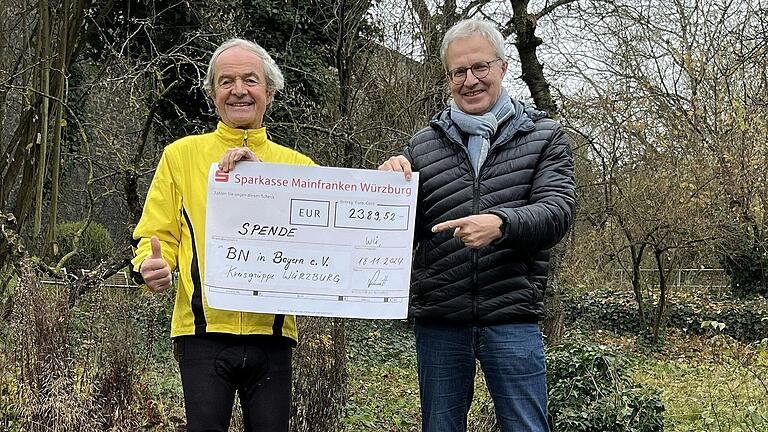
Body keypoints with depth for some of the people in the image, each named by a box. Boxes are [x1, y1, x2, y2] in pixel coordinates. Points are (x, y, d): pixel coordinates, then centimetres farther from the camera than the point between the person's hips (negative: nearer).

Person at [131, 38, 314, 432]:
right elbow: (157, 234, 7)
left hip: (271, 330, 2)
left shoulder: (296, 165, 11)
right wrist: (151, 265, -16)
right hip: (203, 329, -1)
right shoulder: (181, 155, 9)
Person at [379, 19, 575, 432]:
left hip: (511, 317, -2)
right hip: (438, 320, 2)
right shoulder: (424, 144, 9)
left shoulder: (544, 136, 5)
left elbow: (558, 210, -9)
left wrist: (500, 223, -29)